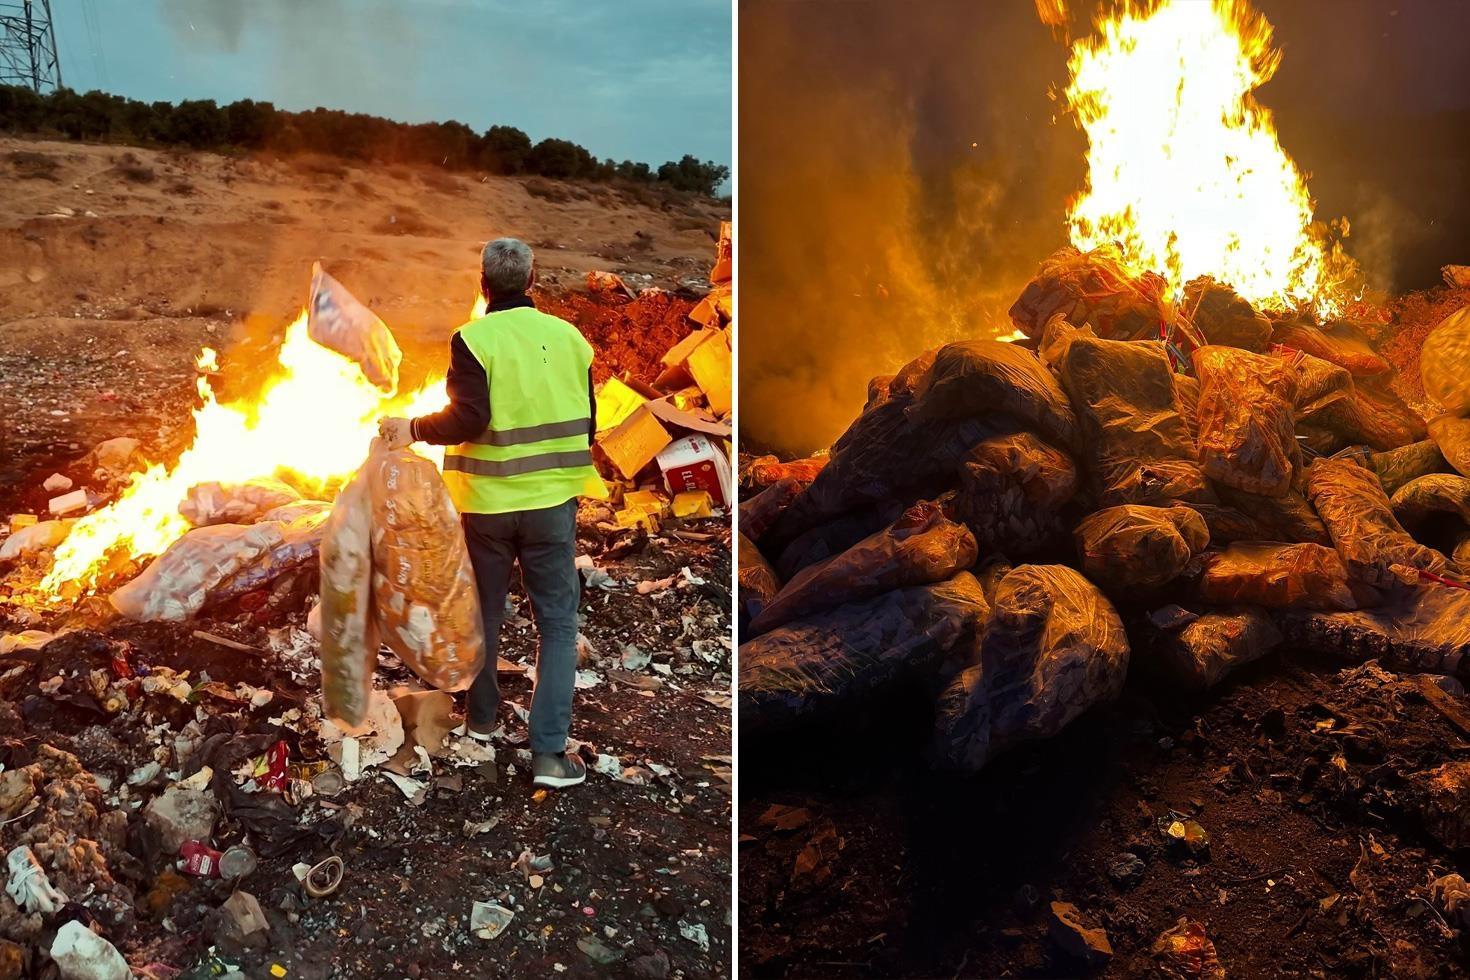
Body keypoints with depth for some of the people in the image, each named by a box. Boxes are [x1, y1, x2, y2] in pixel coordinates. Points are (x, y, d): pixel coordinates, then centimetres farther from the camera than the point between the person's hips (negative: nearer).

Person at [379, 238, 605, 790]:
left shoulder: (472, 338, -9)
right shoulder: (568, 336, 0)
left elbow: (468, 418, -18)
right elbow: (587, 424, 5)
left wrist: (413, 430, -2)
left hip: (487, 501, 0)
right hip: (552, 500, 1)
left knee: (484, 613, 19)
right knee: (557, 623, 5)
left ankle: (480, 717, 37)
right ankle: (549, 753, -1)